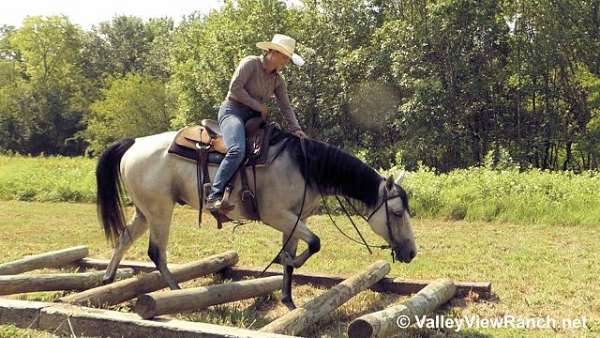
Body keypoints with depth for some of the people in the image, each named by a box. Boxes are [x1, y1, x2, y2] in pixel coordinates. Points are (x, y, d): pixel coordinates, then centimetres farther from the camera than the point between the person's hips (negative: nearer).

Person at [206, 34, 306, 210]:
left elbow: (285, 107, 8)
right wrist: (258, 106, -12)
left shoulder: (278, 80, 12)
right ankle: (214, 196, -29)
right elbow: (235, 88, -15)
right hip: (233, 111, -8)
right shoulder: (250, 63, -7)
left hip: (254, 117, 8)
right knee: (237, 151, -32)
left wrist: (295, 128, -7)